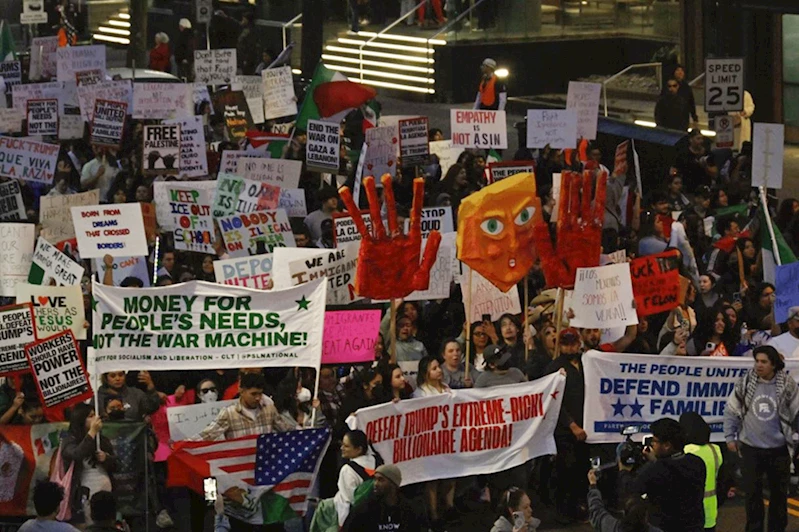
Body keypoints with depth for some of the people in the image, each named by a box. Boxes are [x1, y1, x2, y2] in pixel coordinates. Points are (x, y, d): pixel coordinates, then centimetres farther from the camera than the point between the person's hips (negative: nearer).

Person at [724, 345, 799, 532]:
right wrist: (730, 437, 2)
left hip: (779, 449, 0)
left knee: (779, 492, 10)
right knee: (752, 492, 5)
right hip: (751, 448, 0)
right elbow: (731, 410, 3)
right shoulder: (744, 383, -6)